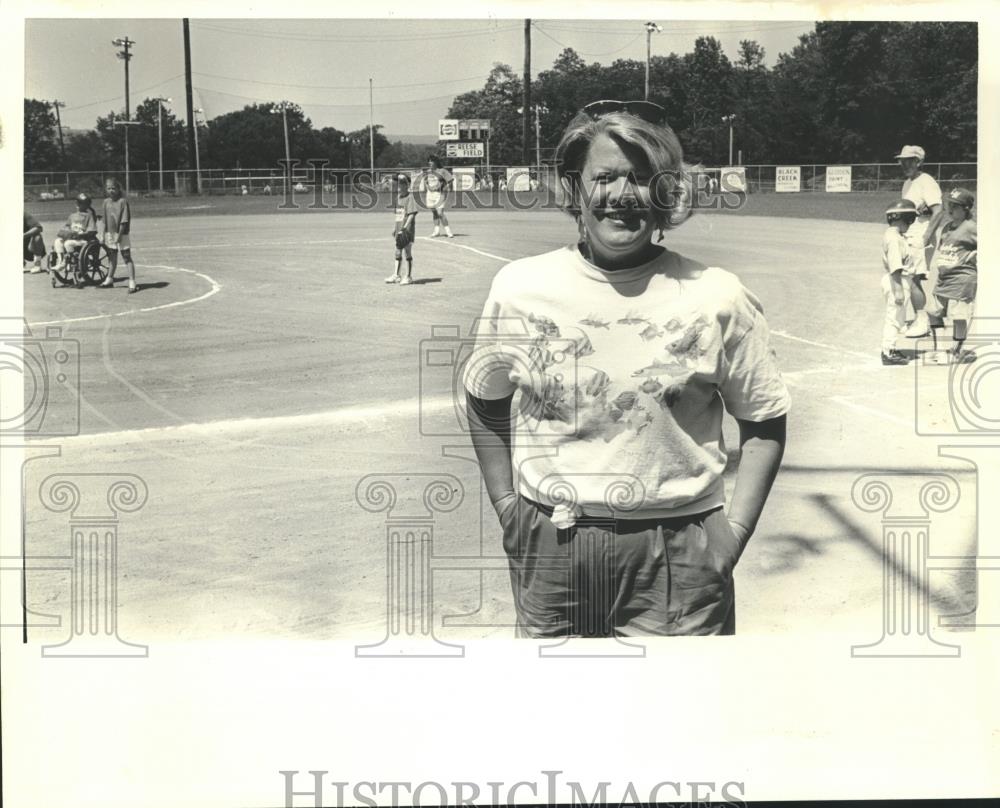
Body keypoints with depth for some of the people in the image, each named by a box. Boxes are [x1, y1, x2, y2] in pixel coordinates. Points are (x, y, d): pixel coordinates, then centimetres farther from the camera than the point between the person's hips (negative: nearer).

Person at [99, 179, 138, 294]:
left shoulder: (123, 201, -12)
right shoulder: (106, 202, 7)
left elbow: (124, 221, -15)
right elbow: (105, 220, 13)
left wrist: (119, 235, -19)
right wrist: (104, 235, 11)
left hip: (122, 234, -6)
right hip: (110, 233, 6)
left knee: (127, 258, -7)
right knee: (112, 258, 20)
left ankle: (132, 283, -9)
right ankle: (109, 280, 34)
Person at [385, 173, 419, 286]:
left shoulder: (410, 197, -12)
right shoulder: (398, 197, 13)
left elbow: (412, 214, -18)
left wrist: (405, 228, -25)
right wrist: (395, 228, 18)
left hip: (407, 230, -8)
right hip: (399, 230, 8)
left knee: (408, 252, -1)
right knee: (398, 252, 12)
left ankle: (408, 276, 6)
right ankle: (396, 275, 19)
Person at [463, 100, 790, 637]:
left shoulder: (717, 298, -5)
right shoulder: (520, 288, -1)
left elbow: (764, 422, 4)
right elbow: (485, 403, 12)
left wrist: (735, 529, -4)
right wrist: (506, 505, 5)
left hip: (678, 552, -1)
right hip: (549, 547, 2)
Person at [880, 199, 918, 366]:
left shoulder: (891, 234, 10)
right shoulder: (894, 239, -21)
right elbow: (895, 267, -24)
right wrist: (898, 291, -25)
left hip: (893, 279, 11)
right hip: (895, 281, -11)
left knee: (893, 317, 20)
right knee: (894, 316, -3)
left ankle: (888, 349, 30)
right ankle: (888, 353, 4)